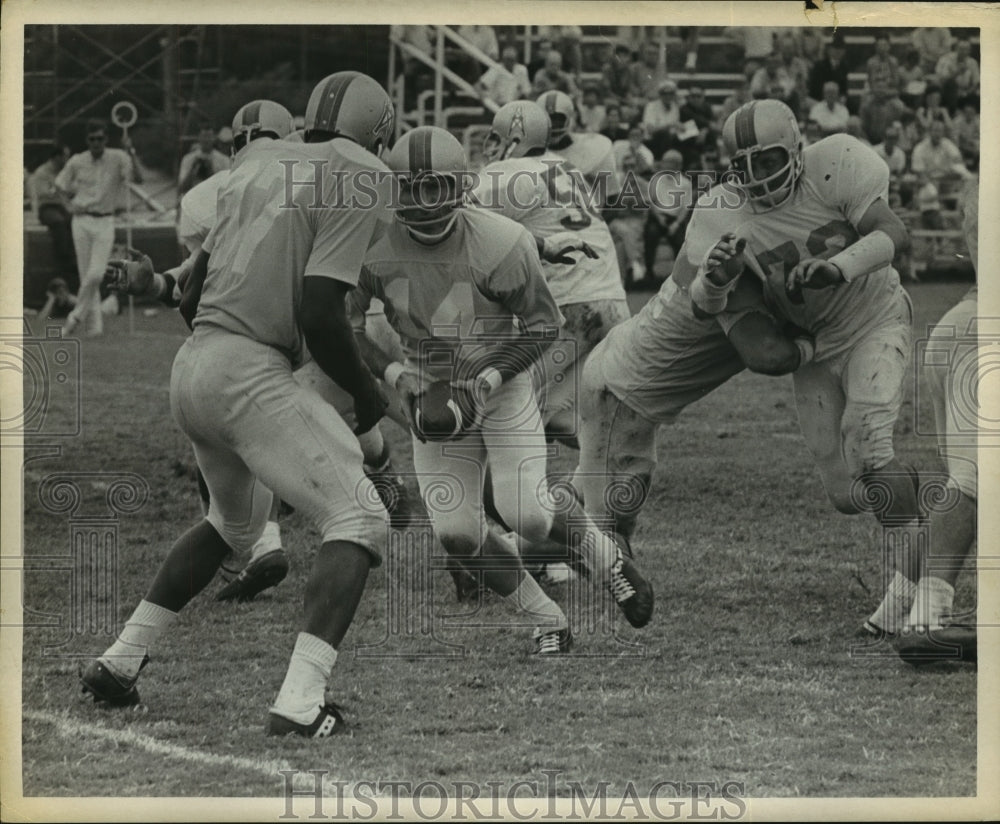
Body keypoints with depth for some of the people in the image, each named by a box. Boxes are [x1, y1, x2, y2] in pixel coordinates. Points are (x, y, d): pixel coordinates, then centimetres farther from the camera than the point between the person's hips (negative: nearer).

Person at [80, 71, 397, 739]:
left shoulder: (260, 165, 16)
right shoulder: (359, 182, -6)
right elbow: (320, 313, -15)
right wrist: (365, 392, 0)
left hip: (193, 360, 8)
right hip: (252, 375, -8)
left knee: (236, 521, 30)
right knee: (357, 522, -4)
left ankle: (121, 659, 29)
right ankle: (300, 702, -19)